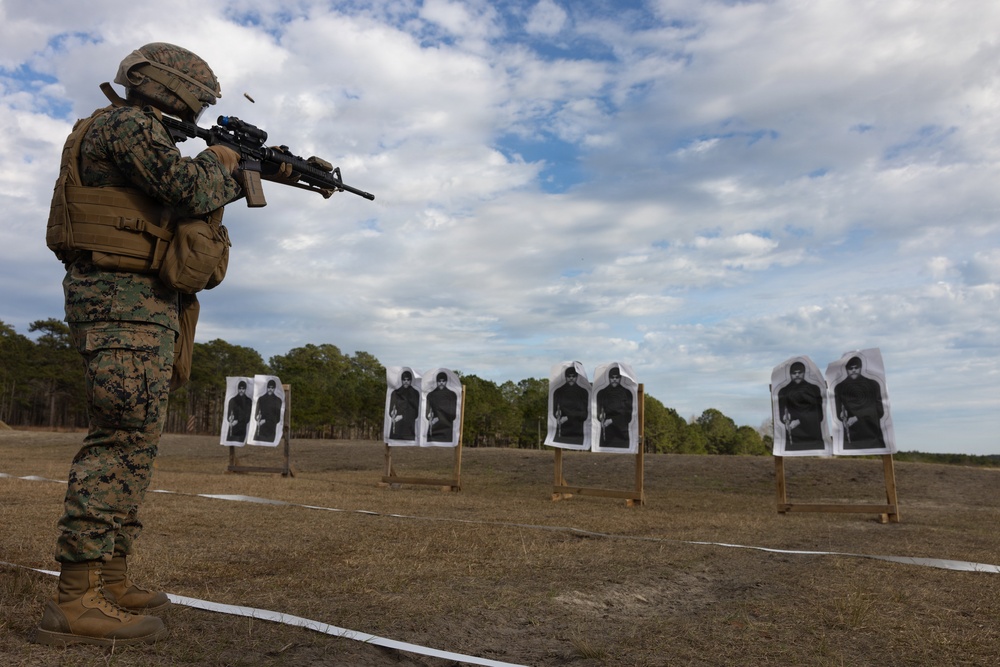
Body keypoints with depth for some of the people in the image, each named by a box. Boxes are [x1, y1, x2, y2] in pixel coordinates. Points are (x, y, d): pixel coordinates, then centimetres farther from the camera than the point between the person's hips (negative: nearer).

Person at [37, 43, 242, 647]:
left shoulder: (139, 133, 25)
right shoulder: (130, 123, -7)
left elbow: (183, 201, 27)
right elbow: (192, 192, -17)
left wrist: (243, 174, 23)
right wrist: (222, 161, 2)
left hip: (140, 307, 11)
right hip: (125, 300, -11)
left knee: (133, 440, 10)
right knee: (125, 438, -14)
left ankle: (111, 579, 16)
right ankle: (76, 601, -12)